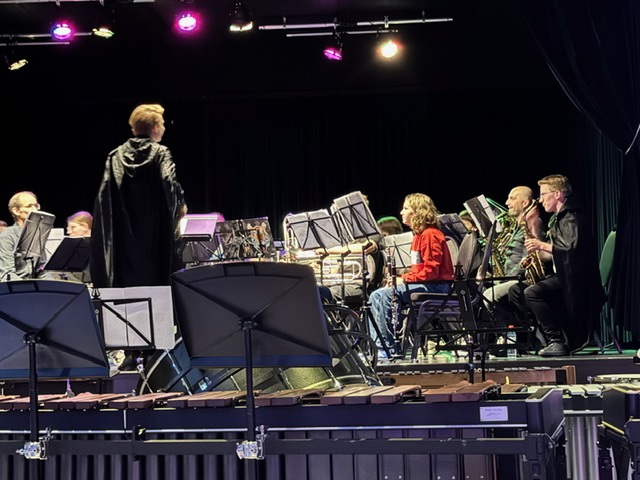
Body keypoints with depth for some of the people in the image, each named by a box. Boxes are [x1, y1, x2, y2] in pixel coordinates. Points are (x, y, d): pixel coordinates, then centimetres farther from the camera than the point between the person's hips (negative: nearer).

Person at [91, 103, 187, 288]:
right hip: (155, 236, -4)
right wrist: (181, 205, 2)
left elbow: (104, 195, 3)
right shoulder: (160, 153, -4)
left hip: (123, 238, 4)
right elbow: (170, 185, -16)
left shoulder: (116, 156, 7)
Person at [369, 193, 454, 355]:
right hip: (422, 285, 11)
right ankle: (381, 344, -5)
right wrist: (401, 278, 4)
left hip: (434, 286, -11)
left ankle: (389, 347, -19)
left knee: (384, 296, -25)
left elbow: (431, 270, -20)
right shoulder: (419, 234, 20)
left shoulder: (430, 234, -12)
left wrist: (405, 279, -17)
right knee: (376, 296, 2)